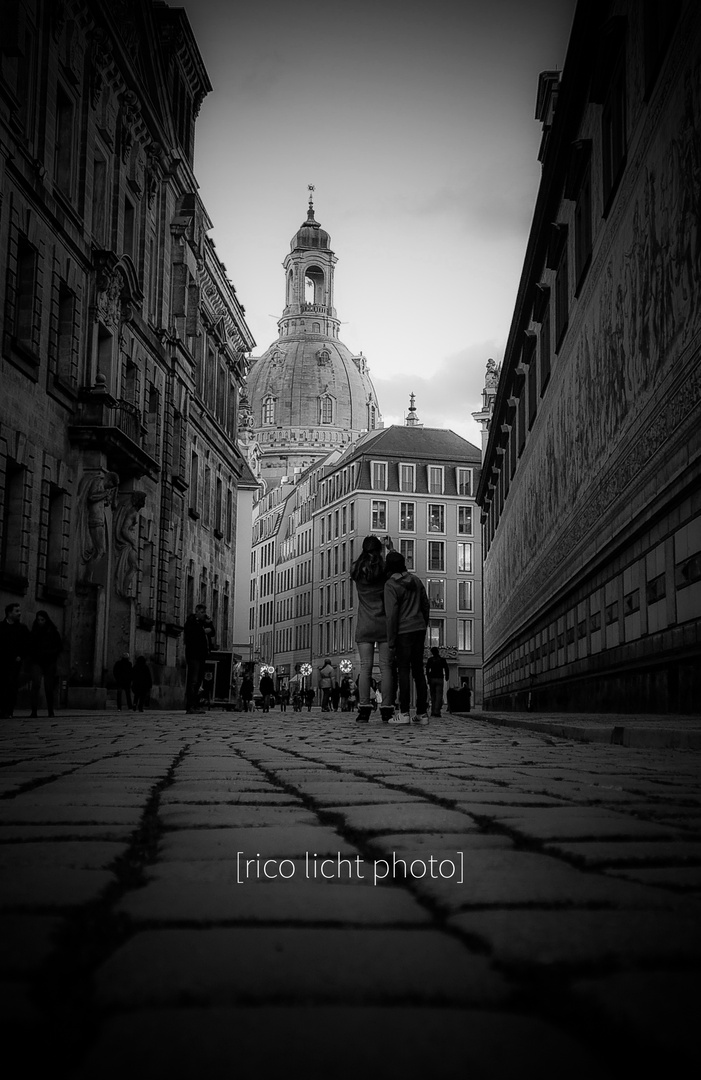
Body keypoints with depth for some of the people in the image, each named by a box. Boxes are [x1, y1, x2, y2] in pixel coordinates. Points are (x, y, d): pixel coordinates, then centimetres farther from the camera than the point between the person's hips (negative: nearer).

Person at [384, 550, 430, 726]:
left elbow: (392, 615, -15)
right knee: (418, 670, 8)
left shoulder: (391, 585, -11)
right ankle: (422, 713, 8)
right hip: (419, 629, 6)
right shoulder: (415, 580, 9)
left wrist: (391, 642, -11)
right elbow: (426, 606, 13)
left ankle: (404, 713, -7)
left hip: (403, 632, -6)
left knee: (403, 671, -4)